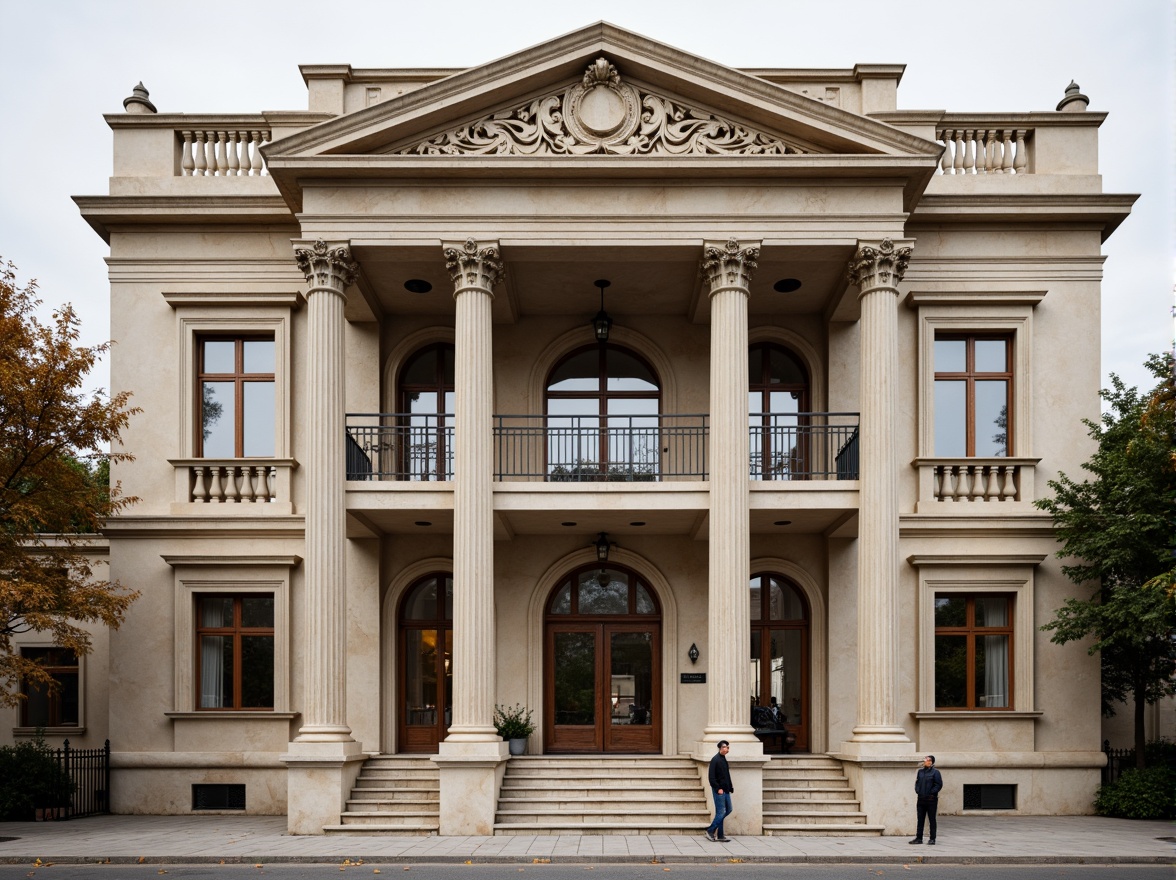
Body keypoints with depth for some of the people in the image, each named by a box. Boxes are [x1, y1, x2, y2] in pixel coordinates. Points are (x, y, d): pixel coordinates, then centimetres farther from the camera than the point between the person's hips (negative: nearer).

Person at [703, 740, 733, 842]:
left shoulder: (724, 759, 13)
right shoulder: (715, 760, -13)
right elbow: (711, 777, -16)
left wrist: (730, 787, 12)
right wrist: (718, 788, -18)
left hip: (725, 790, 9)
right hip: (719, 790, -9)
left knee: (728, 810, 12)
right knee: (721, 812, -5)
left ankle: (712, 828, 20)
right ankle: (710, 831, 6)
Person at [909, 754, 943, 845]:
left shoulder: (935, 772, -6)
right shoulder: (920, 771, 10)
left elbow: (939, 784, -8)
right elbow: (917, 782, 19)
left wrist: (932, 793, -13)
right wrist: (917, 790, 4)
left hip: (931, 800, -5)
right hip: (921, 799, 5)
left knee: (932, 819, 2)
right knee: (920, 819, 8)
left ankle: (932, 839, 7)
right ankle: (919, 838, 14)